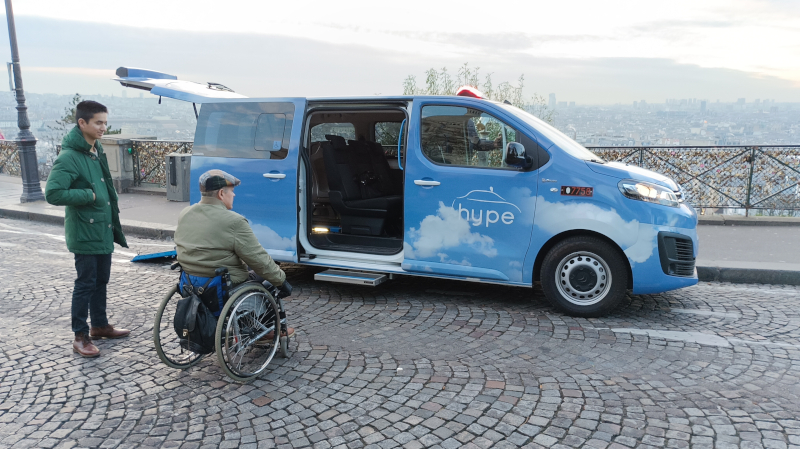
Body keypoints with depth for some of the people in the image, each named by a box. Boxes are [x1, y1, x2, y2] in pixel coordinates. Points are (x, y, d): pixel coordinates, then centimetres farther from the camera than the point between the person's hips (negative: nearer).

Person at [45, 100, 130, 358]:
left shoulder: (96, 151, 11)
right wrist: (88, 195, -20)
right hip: (84, 232, -8)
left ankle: (100, 326, 31)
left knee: (101, 280, 17)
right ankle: (80, 336, 12)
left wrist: (114, 223, 15)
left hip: (103, 230, 8)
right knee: (85, 283, 0)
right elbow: (53, 194, -26)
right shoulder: (69, 156, -18)